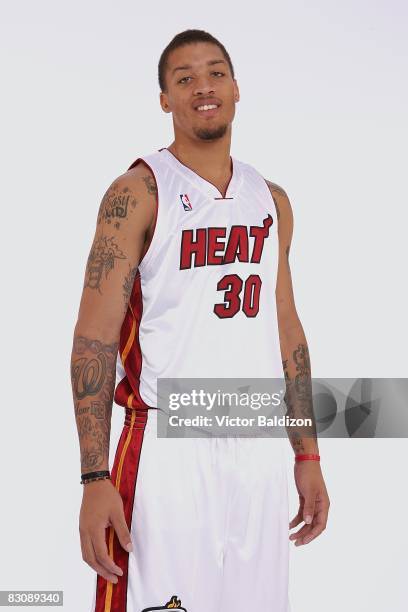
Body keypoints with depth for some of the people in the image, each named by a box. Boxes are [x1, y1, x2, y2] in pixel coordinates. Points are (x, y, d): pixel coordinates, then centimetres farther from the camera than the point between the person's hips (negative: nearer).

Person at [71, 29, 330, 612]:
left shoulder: (272, 201, 12)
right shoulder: (138, 194, -5)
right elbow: (94, 337, -10)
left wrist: (308, 456, 14)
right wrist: (95, 479, -18)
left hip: (260, 452, 5)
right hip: (168, 449, -5)